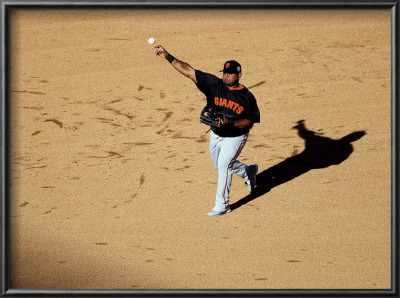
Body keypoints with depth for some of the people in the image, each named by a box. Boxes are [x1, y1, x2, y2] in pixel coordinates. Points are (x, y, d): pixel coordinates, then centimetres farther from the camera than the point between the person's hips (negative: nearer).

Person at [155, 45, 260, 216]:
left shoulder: (247, 97, -18)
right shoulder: (214, 84, -14)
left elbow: (250, 122, -16)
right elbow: (188, 71, -19)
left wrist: (229, 122, -31)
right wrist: (167, 56, -26)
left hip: (235, 137, -5)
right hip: (216, 135, 5)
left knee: (224, 165, -14)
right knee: (220, 165, 22)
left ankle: (222, 205, -2)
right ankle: (249, 172, 49)